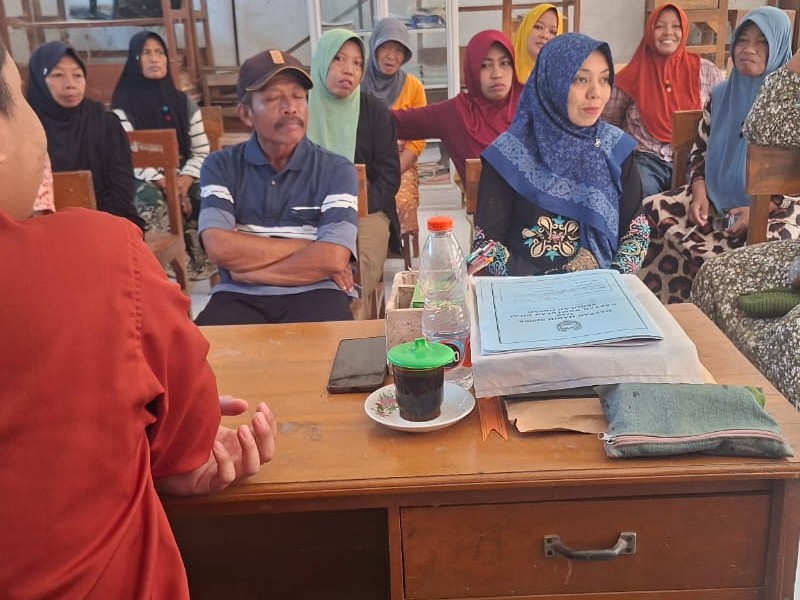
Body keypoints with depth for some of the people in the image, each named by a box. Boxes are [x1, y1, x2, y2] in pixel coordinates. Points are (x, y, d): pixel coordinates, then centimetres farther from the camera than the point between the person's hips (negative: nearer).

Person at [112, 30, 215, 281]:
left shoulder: (185, 103, 12)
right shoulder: (124, 105, 1)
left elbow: (201, 152, 6)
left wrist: (183, 182, -14)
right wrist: (165, 184, -21)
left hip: (183, 179, 3)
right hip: (146, 182, -3)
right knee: (152, 202, -37)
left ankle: (203, 262, -16)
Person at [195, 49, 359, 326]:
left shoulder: (337, 170, 4)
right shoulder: (220, 167, 7)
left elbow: (333, 259, -9)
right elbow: (221, 249, -8)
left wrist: (249, 268, -5)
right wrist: (305, 247, -6)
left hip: (314, 294, 0)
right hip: (239, 296, 1)